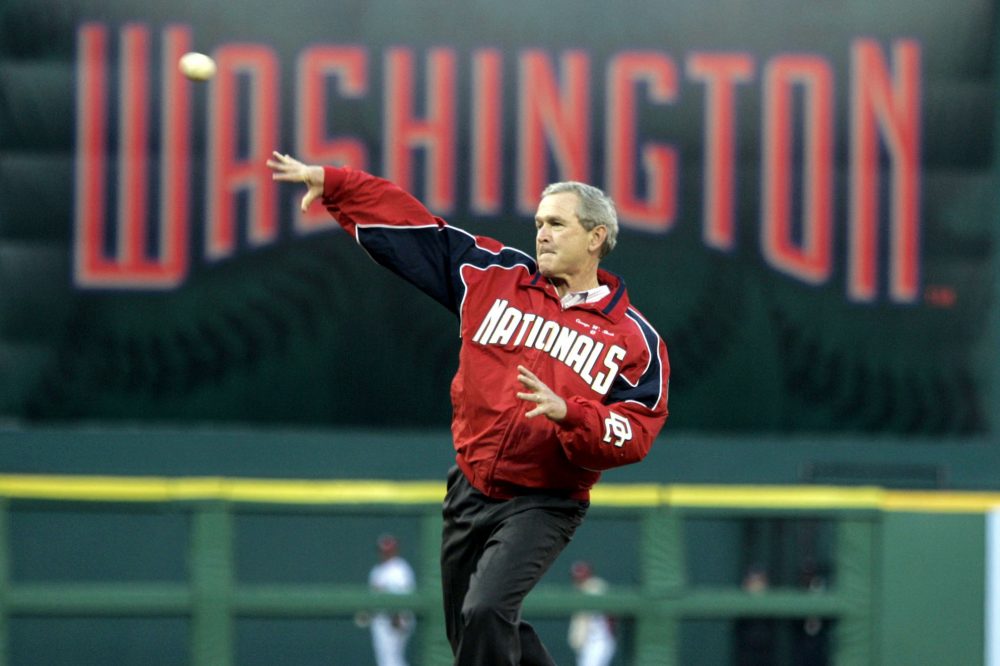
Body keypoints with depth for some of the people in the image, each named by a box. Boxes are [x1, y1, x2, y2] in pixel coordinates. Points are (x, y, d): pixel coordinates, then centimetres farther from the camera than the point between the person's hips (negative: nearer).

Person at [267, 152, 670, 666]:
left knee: (486, 612, -24)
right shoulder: (497, 276, 5)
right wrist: (331, 183, 2)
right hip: (470, 491, 5)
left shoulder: (634, 339, -5)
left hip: (543, 505, -5)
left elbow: (634, 435, -12)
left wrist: (567, 413, -28)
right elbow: (413, 227, 7)